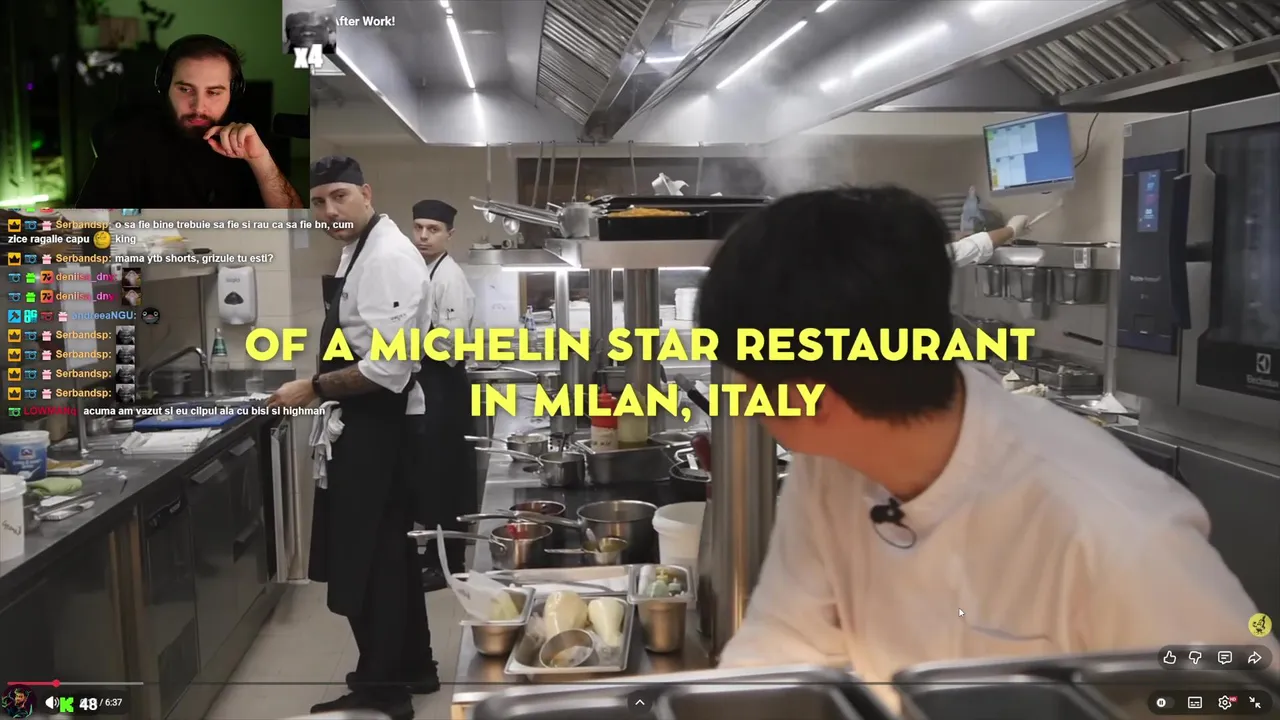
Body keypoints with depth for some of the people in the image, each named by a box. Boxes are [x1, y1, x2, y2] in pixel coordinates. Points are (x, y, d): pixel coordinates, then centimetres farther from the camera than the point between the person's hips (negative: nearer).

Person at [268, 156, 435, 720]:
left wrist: (313, 389, -18)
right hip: (364, 425, 11)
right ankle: (412, 666, 33)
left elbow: (388, 368, -27)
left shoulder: (389, 257, -20)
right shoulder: (358, 252, 14)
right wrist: (321, 388, 15)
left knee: (365, 559, -2)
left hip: (377, 428, -11)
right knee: (386, 552, 19)